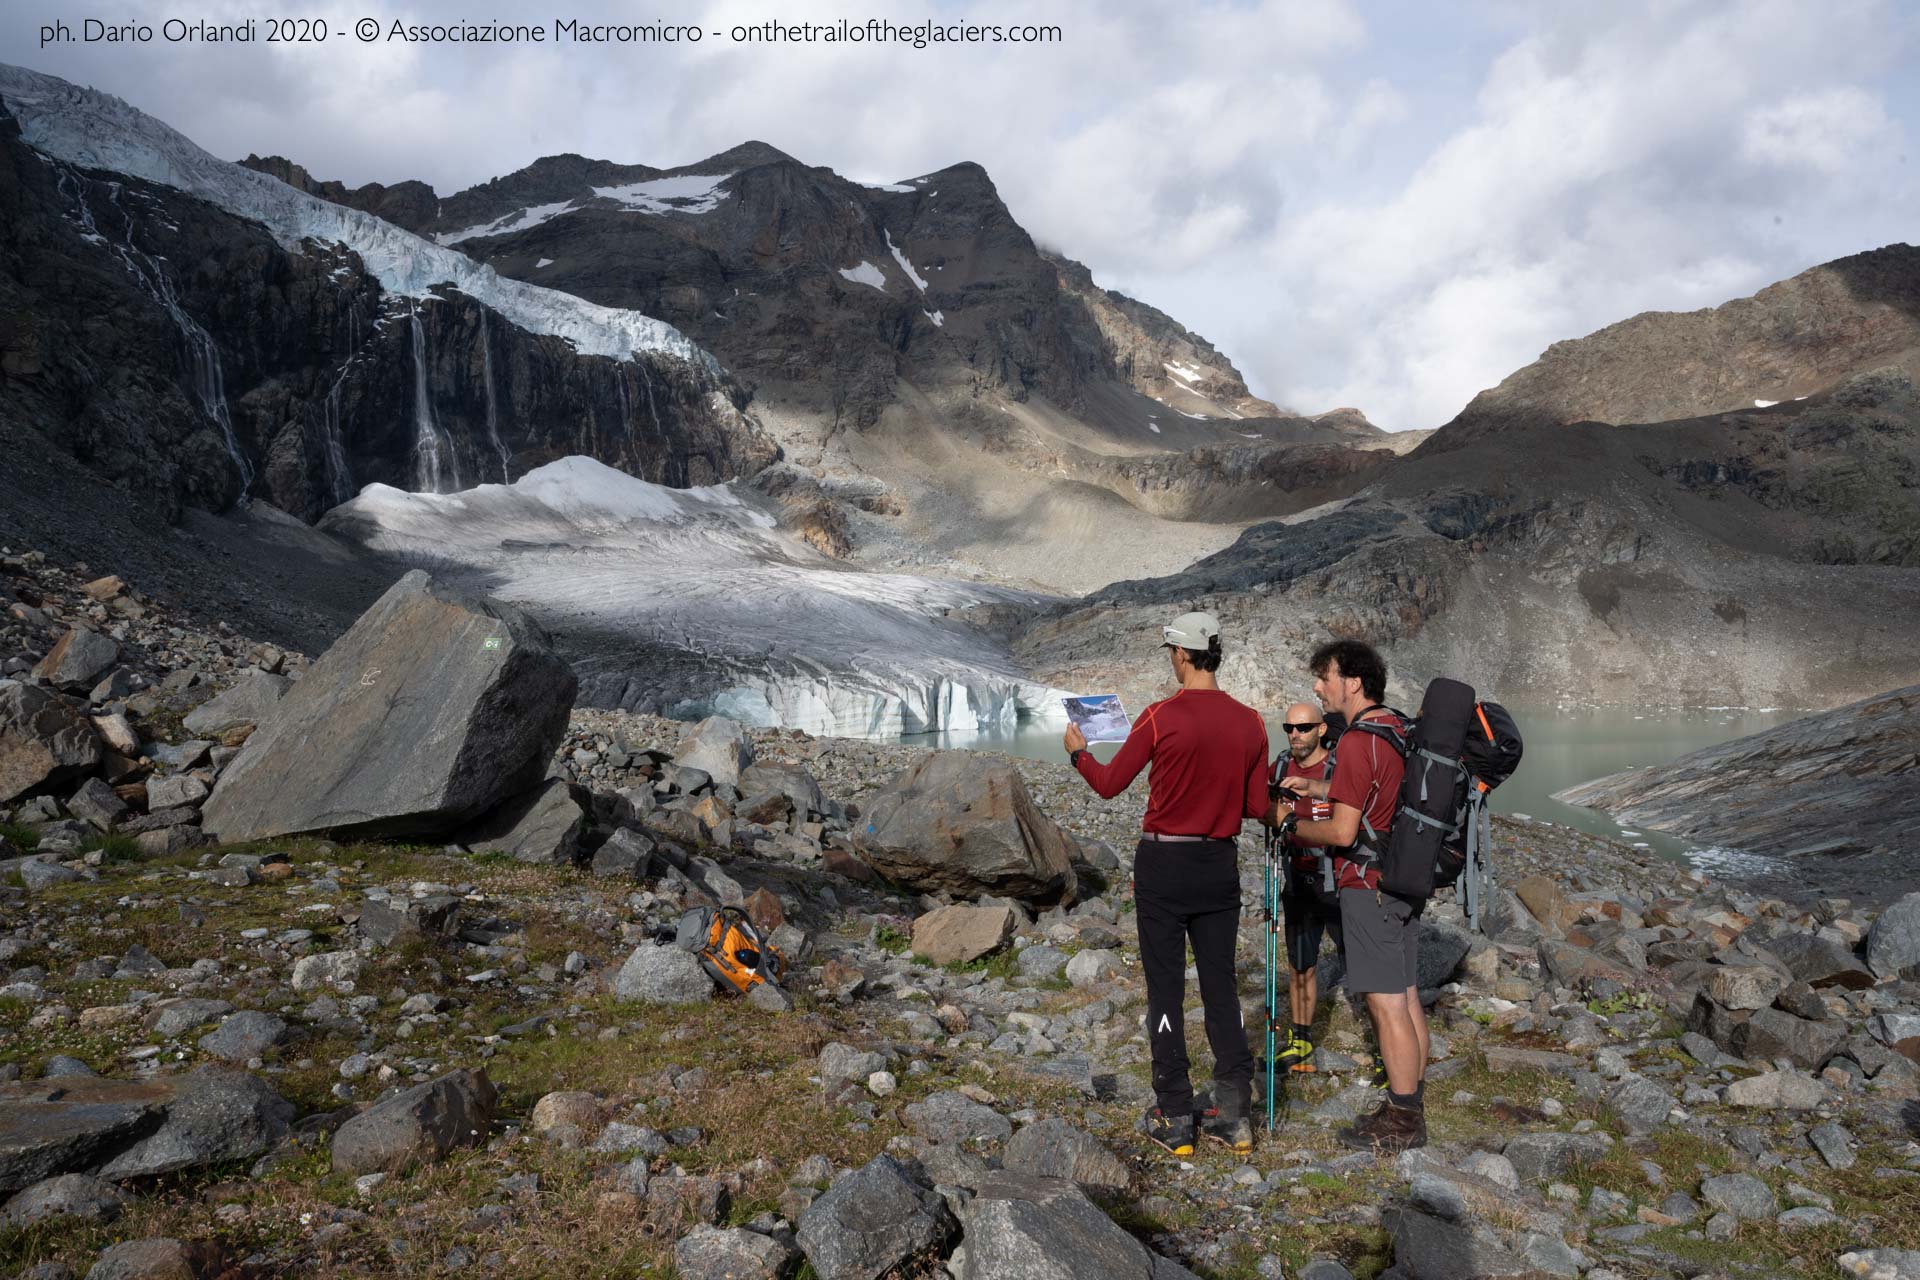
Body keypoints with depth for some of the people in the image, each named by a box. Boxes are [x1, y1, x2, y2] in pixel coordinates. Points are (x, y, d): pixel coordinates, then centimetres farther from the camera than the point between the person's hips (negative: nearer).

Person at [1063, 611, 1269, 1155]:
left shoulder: (1162, 717, -14)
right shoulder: (1250, 722, -1)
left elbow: (1110, 784, -5)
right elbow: (1257, 807, 4)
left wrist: (1078, 752, 14)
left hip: (1164, 864, -4)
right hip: (1221, 865, 4)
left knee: (1166, 990, 4)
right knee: (1221, 987, 12)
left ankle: (1174, 1120, 10)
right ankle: (1235, 1114, 15)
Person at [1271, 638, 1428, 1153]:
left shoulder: (1357, 742, -20)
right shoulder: (1400, 730, 10)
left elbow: (1343, 831, -22)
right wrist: (1314, 787, 21)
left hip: (1370, 887, -10)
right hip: (1405, 881, 10)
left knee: (1387, 1005, -2)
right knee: (1406, 996, 14)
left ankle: (1402, 1121, 6)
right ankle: (1411, 1106, 23)